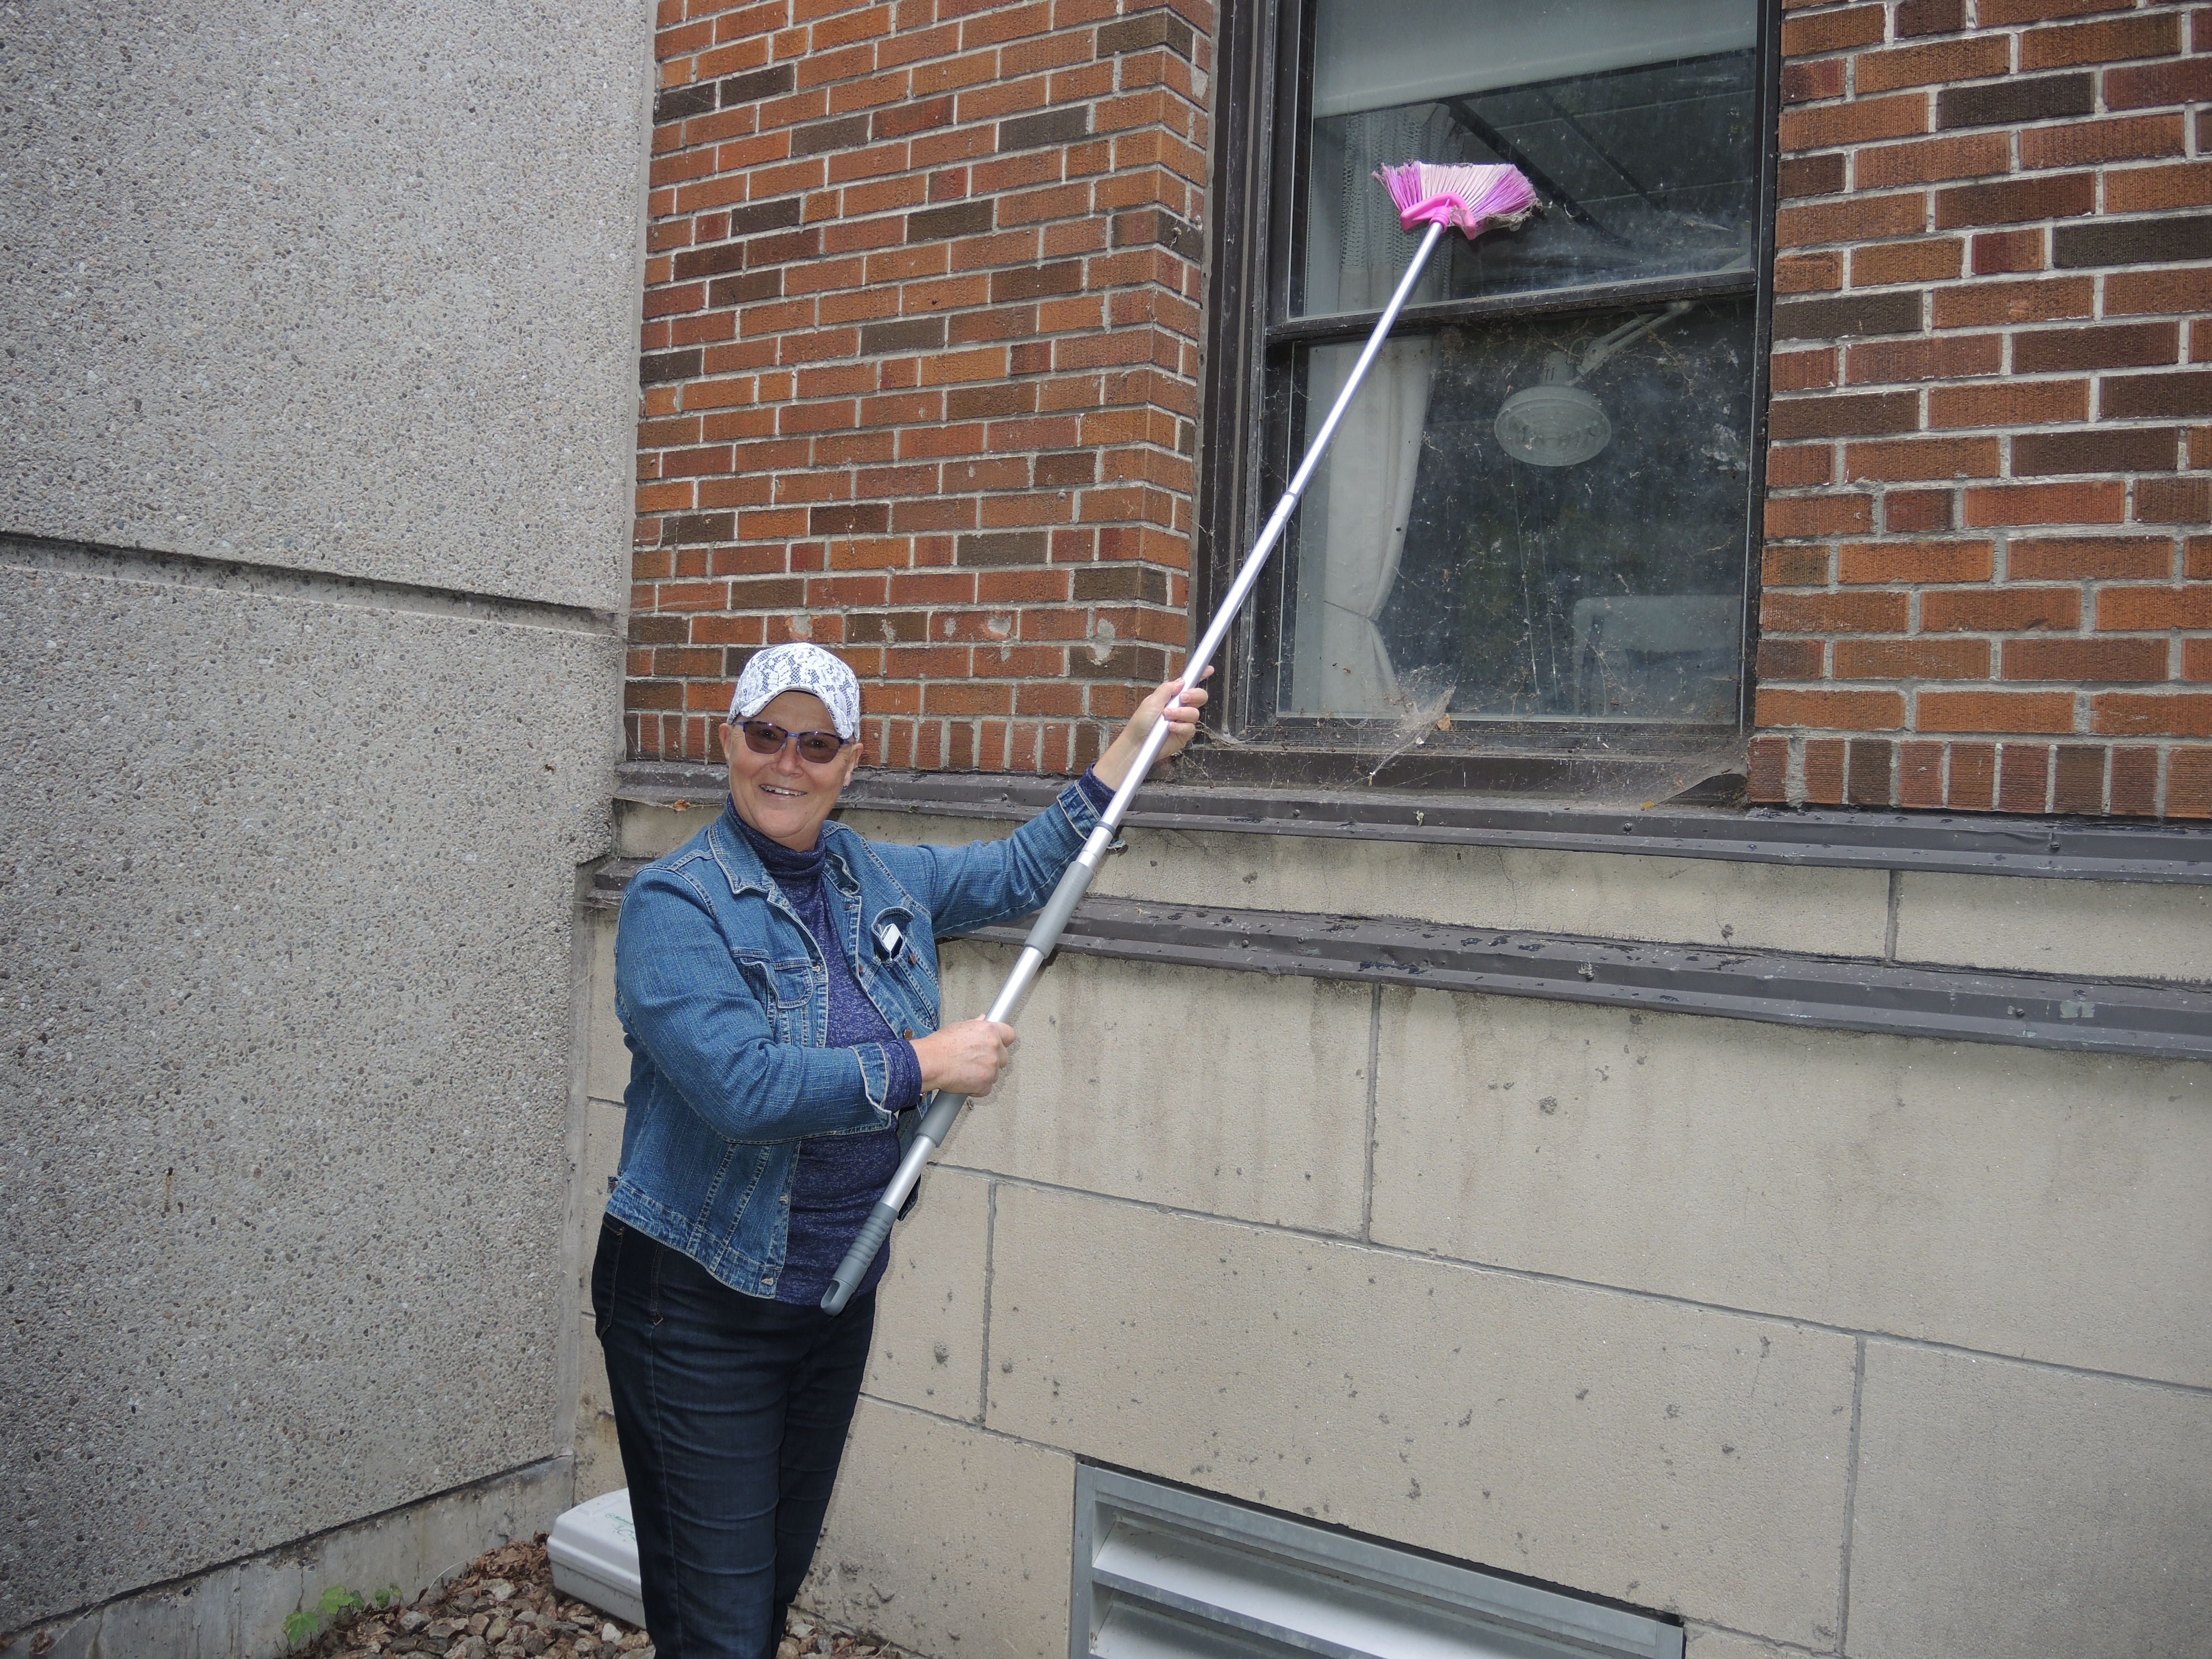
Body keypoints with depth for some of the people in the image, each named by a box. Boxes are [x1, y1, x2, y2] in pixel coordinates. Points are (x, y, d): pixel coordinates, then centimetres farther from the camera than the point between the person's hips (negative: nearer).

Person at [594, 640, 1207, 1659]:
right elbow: (740, 1086, -27)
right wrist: (927, 1063, -21)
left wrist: (1132, 748, 16)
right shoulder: (675, 903, -15)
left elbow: (1022, 872, 20)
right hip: (699, 1308, -6)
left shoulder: (880, 878, 5)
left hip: (839, 1297, 6)